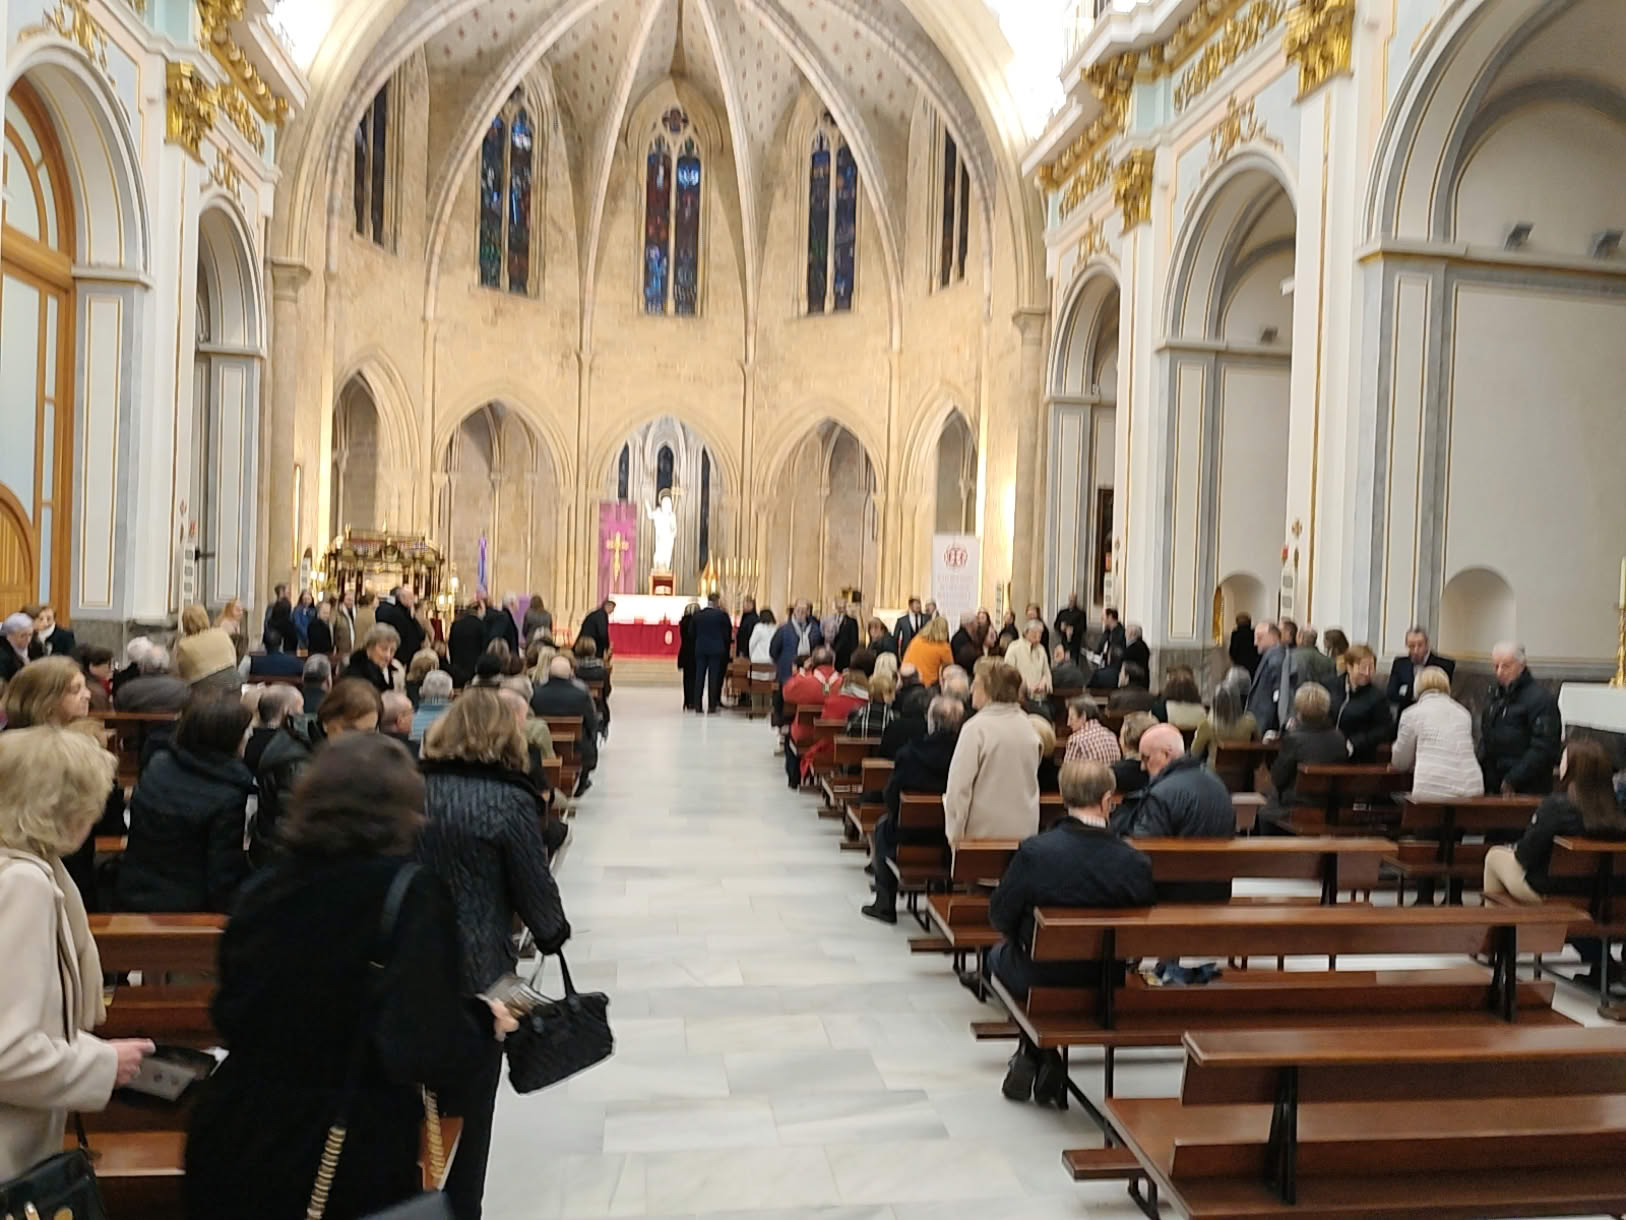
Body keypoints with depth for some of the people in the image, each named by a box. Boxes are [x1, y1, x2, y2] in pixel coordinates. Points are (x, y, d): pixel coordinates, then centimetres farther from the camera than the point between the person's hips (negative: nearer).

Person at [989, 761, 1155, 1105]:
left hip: (1039, 976, -2)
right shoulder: (1136, 862, -20)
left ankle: (1033, 1055, 30)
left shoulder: (1034, 851, -24)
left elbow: (1000, 917, -13)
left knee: (999, 953, 29)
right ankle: (1046, 1065, 30)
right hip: (1106, 980, 2)